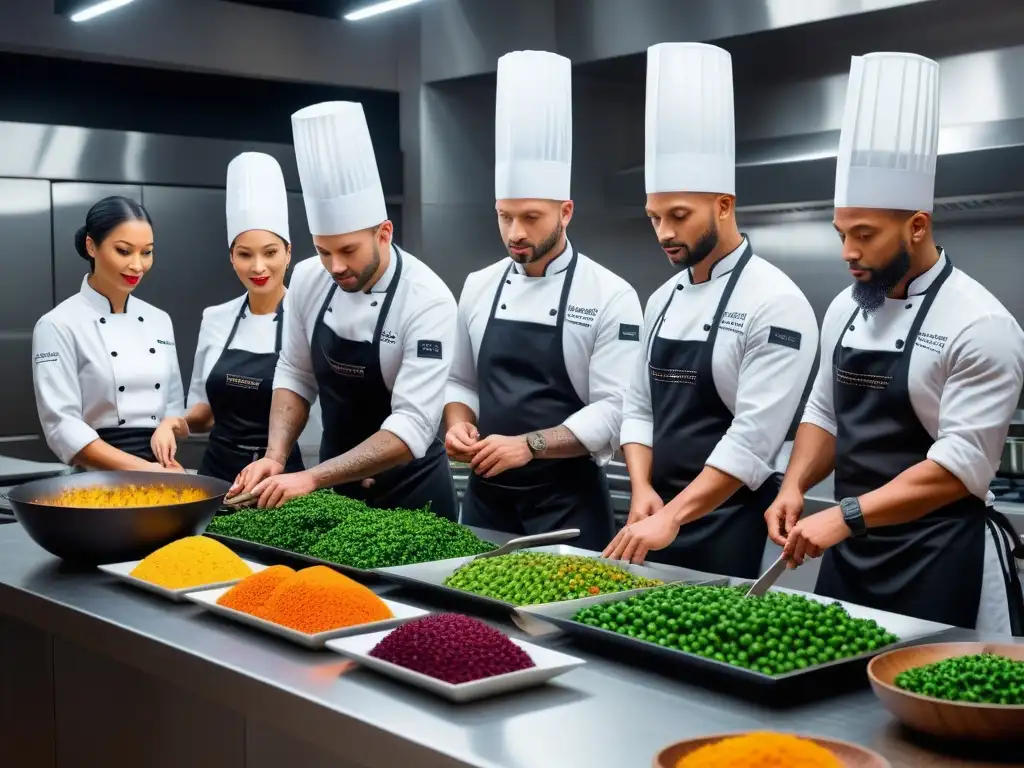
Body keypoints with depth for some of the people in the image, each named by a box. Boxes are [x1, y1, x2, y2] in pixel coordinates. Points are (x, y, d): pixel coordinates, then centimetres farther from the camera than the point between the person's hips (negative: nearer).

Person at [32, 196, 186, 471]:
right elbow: (61, 427, -10)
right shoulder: (58, 325, -4)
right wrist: (142, 468, -17)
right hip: (96, 479, -4)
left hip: (157, 470, 4)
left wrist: (162, 468, -1)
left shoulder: (159, 321, 11)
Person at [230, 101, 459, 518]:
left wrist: (310, 478, -34)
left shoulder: (428, 300, -24)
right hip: (336, 482, 4)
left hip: (409, 490, -4)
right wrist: (276, 458, -12)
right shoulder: (308, 280, -8)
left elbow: (413, 427, -29)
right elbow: (294, 376, 3)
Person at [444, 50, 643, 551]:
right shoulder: (479, 287, 6)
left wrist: (528, 444, -23)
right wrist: (459, 425, -6)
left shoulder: (609, 296, -10)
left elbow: (615, 411, -15)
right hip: (486, 496, 5)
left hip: (568, 503, -5)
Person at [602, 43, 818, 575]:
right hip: (659, 515, 7)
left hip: (730, 527, -7)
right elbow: (640, 408, 11)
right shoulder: (663, 298, 9)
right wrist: (643, 492, -6)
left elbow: (754, 437, -21)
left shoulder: (775, 303, -14)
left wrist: (672, 516, -24)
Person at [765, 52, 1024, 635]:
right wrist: (795, 488, -3)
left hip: (941, 564, -7)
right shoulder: (846, 308, 6)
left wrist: (843, 517, -25)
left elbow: (962, 465, -21)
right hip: (850, 552, 7)